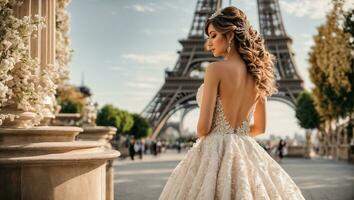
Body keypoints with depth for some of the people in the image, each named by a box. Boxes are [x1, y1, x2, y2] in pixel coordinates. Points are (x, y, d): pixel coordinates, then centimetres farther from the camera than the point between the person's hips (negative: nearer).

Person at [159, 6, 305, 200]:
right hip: (246, 153, 6)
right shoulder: (256, 73, 6)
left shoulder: (216, 69, -12)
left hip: (214, 153, -6)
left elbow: (203, 127, -14)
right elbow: (260, 127, 14)